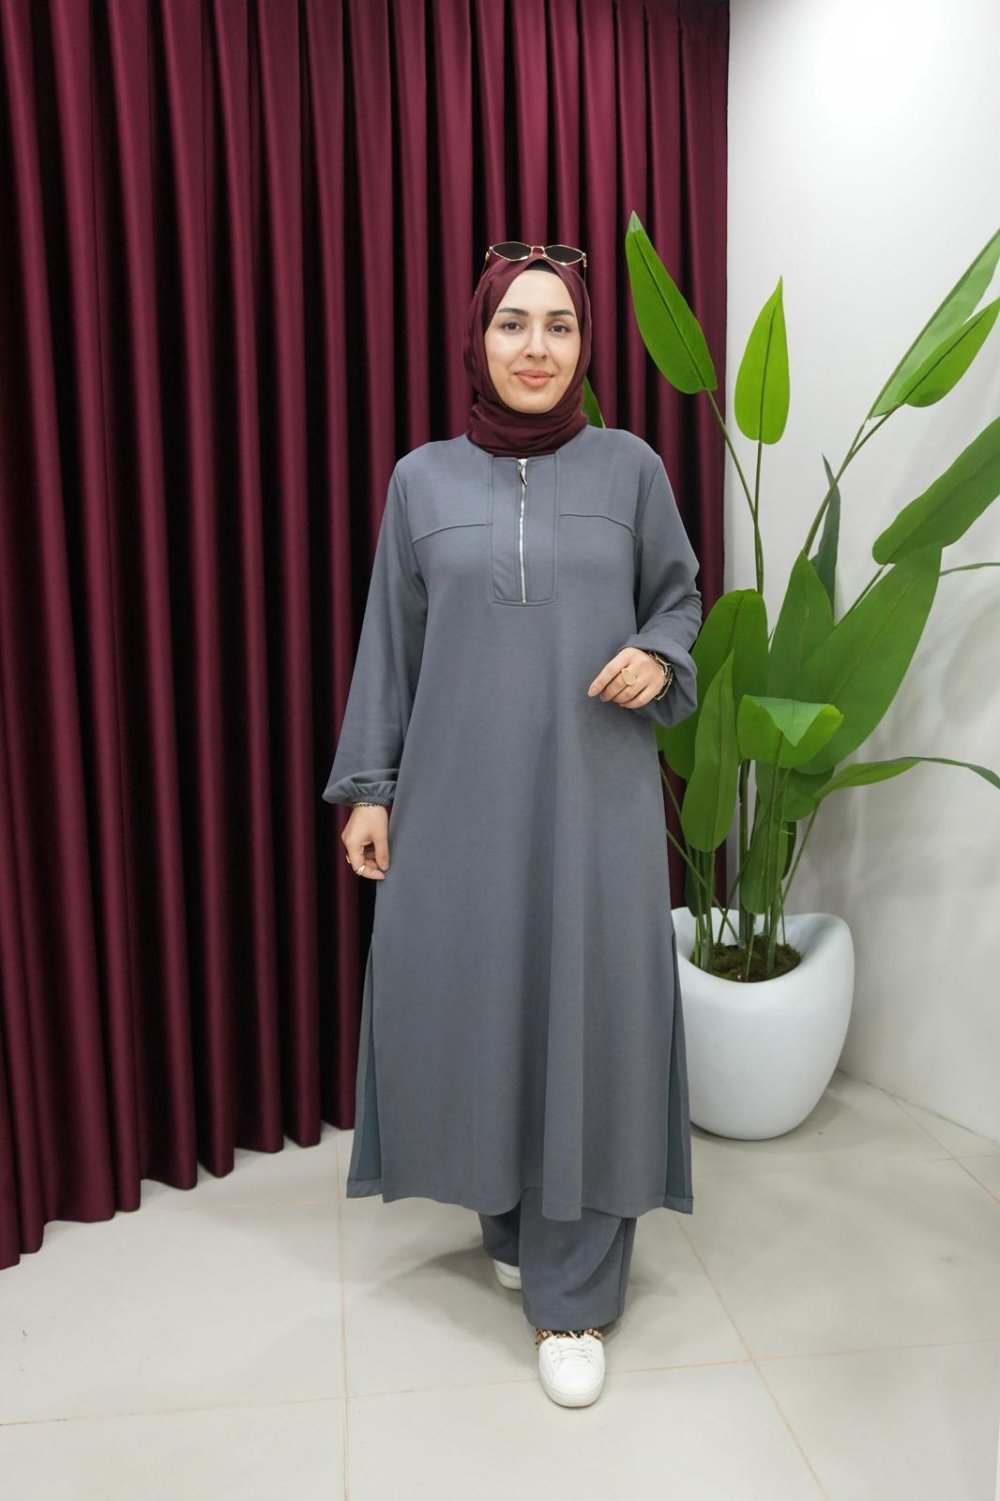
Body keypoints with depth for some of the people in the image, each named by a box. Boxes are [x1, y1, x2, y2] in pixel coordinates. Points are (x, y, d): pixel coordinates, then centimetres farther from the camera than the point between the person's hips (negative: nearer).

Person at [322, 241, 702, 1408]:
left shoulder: (629, 468, 3)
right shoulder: (422, 479, 5)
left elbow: (678, 596, 13)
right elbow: (389, 643, 7)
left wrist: (658, 656, -10)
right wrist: (367, 786, 3)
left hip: (594, 796, -1)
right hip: (458, 797, 1)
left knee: (587, 1016, 0)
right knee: (464, 1002, 8)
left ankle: (571, 1296, 17)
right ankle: (505, 1219, 36)